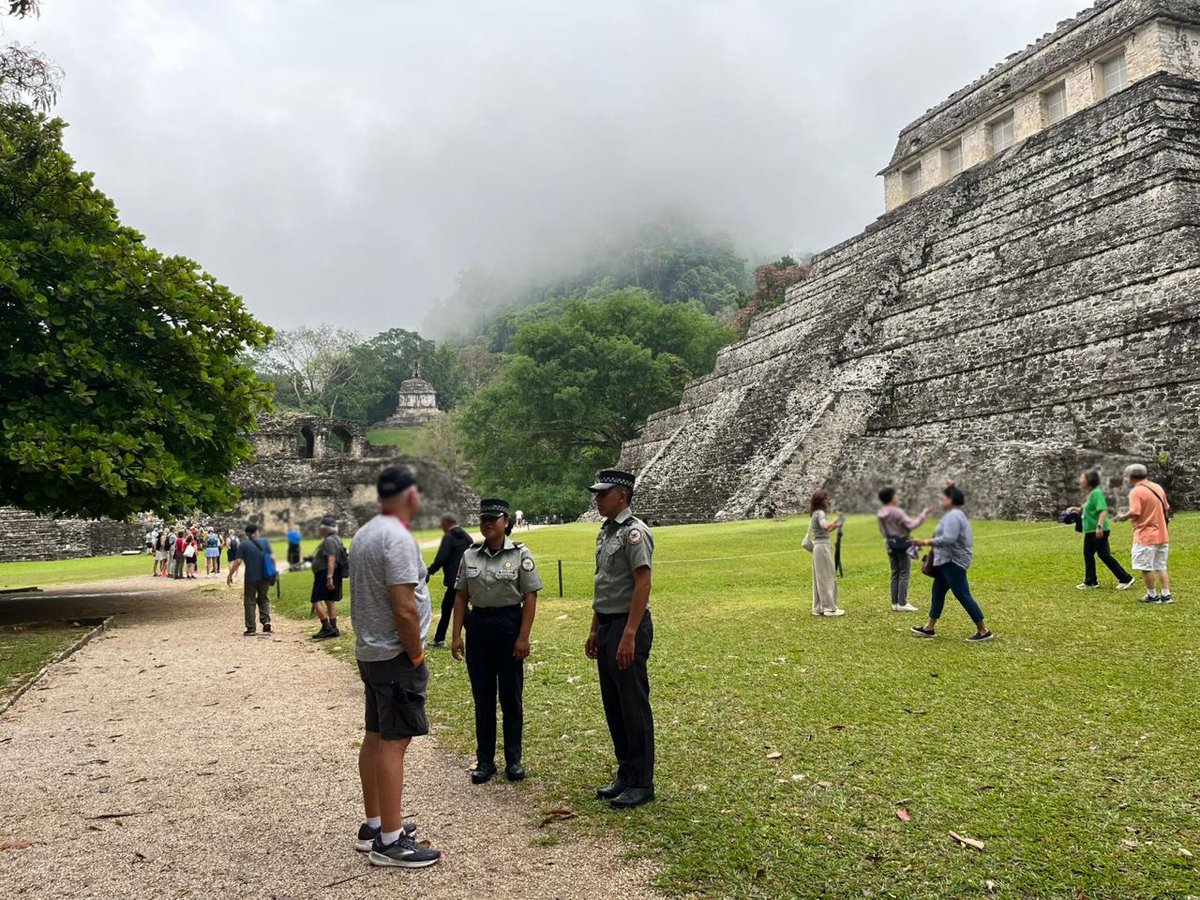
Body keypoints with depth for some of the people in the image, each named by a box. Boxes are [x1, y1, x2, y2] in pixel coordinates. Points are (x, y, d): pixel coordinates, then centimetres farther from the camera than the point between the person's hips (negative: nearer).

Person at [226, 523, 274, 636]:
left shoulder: (243, 545, -6)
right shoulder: (264, 542, 3)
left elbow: (238, 562, -10)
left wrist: (230, 575, -2)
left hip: (251, 578, -3)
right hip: (265, 577, 3)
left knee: (250, 602, 7)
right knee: (263, 599, 19)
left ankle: (251, 628, 7)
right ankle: (266, 621, 1)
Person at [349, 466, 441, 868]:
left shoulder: (364, 534, 11)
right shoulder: (398, 538, -19)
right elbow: (404, 609, -24)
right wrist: (417, 654, -11)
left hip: (369, 651, 10)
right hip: (395, 655, -10)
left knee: (375, 737, 16)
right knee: (394, 743, -5)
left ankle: (373, 824, 27)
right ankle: (390, 841, 0)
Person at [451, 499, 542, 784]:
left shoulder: (520, 555, -5)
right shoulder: (470, 556, 5)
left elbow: (530, 598, -7)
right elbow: (460, 597, 8)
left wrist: (523, 637, -12)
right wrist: (456, 635, 2)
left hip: (510, 625, -3)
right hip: (478, 627, 3)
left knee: (511, 696, 6)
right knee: (482, 696, 9)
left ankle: (513, 760, 18)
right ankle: (484, 760, 20)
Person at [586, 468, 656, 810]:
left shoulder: (634, 531, -15)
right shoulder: (605, 532, 14)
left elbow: (642, 585, -21)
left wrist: (629, 636, -25)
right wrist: (595, 630, 20)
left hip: (628, 627, -10)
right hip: (606, 626, 10)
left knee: (634, 707, -1)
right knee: (613, 706, 15)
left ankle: (641, 783, 10)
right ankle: (625, 775, 27)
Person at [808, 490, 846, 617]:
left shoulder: (816, 514, 16)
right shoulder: (820, 513, -13)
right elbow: (825, 526, -33)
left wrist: (835, 526, 15)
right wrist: (835, 520, -17)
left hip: (819, 547, 10)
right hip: (823, 547, -10)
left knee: (820, 578, 12)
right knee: (827, 577, -5)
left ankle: (818, 608, 15)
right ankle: (830, 608, -2)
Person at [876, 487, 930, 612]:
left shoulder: (880, 514, 5)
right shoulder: (898, 512, -18)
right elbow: (912, 525, -23)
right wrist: (923, 515, -15)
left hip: (891, 545, 7)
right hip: (903, 545, -7)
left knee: (895, 574, 12)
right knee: (904, 574, -1)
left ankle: (895, 603, 14)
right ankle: (902, 603, -2)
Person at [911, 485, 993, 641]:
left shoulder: (953, 516, -19)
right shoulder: (956, 513, 13)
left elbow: (948, 538, -29)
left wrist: (926, 542, -25)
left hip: (953, 562, -11)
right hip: (948, 561, 11)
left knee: (963, 595, -8)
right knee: (938, 592, 14)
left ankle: (984, 631, -2)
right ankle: (929, 627, 20)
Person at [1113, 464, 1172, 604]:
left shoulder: (1136, 491, -15)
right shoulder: (1158, 488, 9)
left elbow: (1134, 512, -23)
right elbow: (1166, 509, 14)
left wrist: (1123, 517, -6)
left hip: (1146, 536, -8)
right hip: (1162, 535, 8)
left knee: (1146, 568, 3)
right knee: (1161, 567, 14)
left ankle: (1152, 596, 8)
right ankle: (1166, 595, 12)